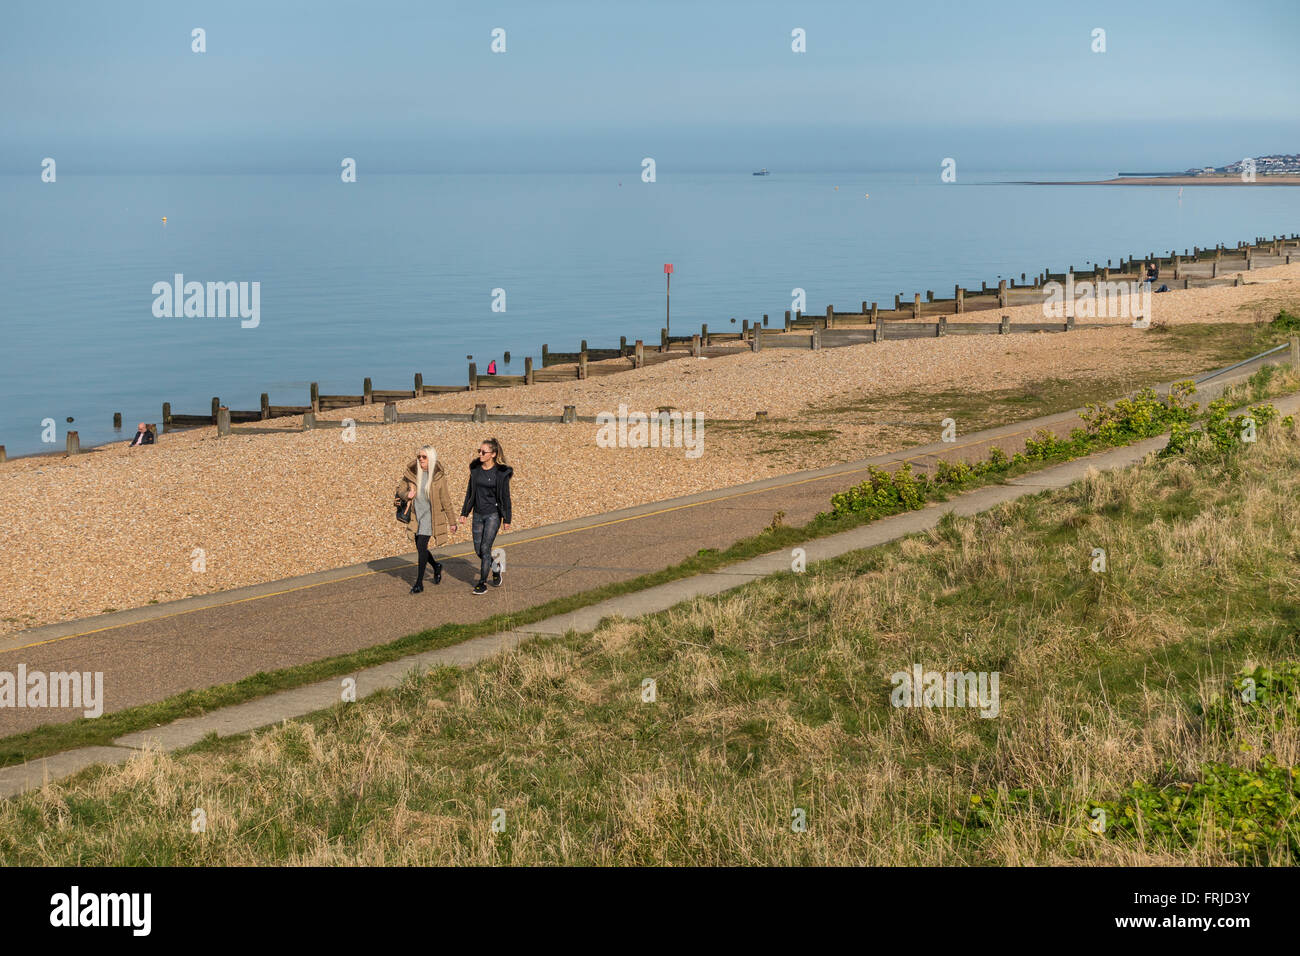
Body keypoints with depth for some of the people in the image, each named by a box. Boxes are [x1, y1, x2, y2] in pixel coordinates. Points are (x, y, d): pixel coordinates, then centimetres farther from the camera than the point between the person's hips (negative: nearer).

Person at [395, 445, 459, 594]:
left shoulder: (438, 476, -9)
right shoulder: (412, 472, -1)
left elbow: (445, 501, -4)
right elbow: (401, 487, 13)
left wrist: (452, 522, -1)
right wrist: (406, 495, -11)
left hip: (430, 515, -5)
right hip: (417, 515, 5)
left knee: (421, 545, -13)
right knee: (419, 547, 12)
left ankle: (419, 583, -5)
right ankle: (436, 567, 41)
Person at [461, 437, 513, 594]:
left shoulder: (501, 473, -11)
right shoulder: (475, 469, 3)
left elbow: (505, 497, -7)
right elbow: (470, 491, 12)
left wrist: (507, 519, -6)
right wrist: (464, 512, 12)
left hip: (493, 515, -5)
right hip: (478, 514, 5)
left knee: (485, 548, -9)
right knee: (478, 549, 9)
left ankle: (482, 583, 1)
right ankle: (496, 568, 36)